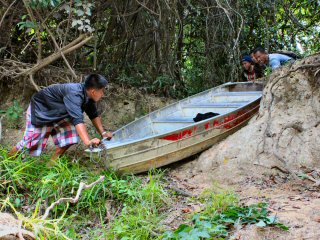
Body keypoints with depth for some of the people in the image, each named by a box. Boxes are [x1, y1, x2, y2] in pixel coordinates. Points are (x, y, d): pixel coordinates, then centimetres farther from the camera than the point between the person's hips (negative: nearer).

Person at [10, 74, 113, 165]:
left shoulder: (88, 96, -12)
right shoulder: (74, 94, -38)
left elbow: (94, 115, 2)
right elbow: (77, 119, -50)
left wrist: (103, 132, -8)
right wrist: (88, 142, -58)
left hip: (57, 114, 8)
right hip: (40, 110, -8)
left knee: (70, 134, -9)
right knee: (31, 142, -7)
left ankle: (52, 163, 5)